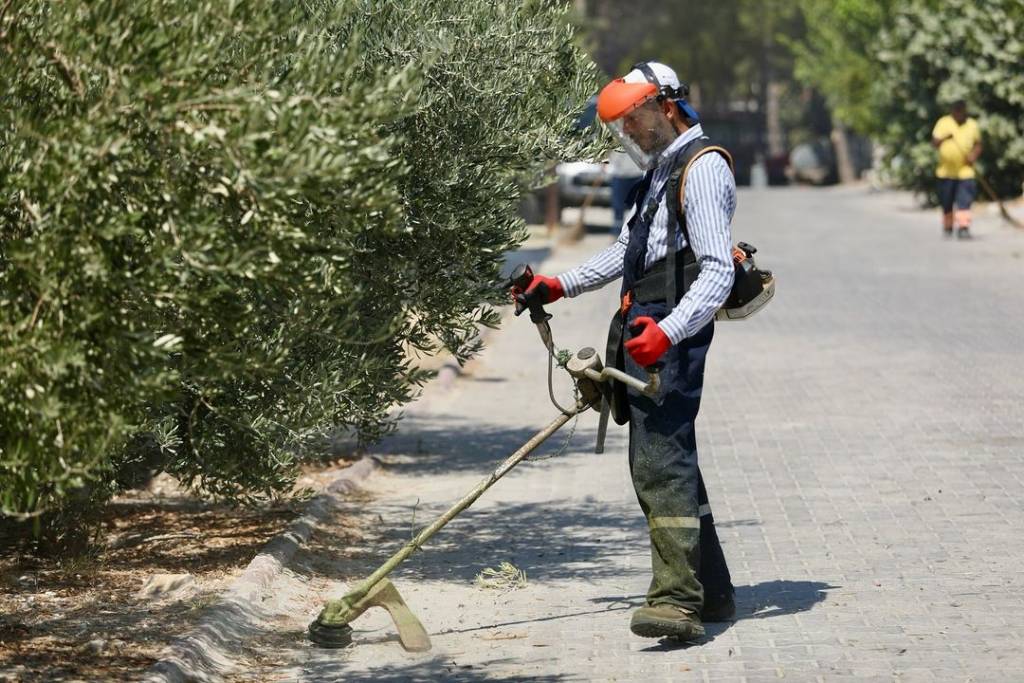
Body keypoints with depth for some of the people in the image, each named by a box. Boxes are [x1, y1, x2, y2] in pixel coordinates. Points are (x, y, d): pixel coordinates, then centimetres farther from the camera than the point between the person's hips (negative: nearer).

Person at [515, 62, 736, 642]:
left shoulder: (703, 168, -12)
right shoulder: (663, 167, 22)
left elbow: (717, 272, -21)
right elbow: (628, 250, 35)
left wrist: (669, 331, -32)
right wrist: (562, 285, 30)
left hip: (672, 336, -11)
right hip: (645, 329, 11)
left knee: (660, 462, -17)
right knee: (667, 459, 12)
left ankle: (677, 600, -23)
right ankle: (711, 591, 18)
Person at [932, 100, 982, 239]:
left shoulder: (972, 125, 4)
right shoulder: (943, 123, 0)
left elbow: (978, 144, 12)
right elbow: (934, 142, -5)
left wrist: (974, 155, -9)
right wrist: (943, 138, -27)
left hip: (965, 170, 0)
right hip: (946, 170, 0)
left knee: (964, 201, -13)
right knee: (946, 203, 10)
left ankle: (963, 228, -17)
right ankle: (947, 227, 26)